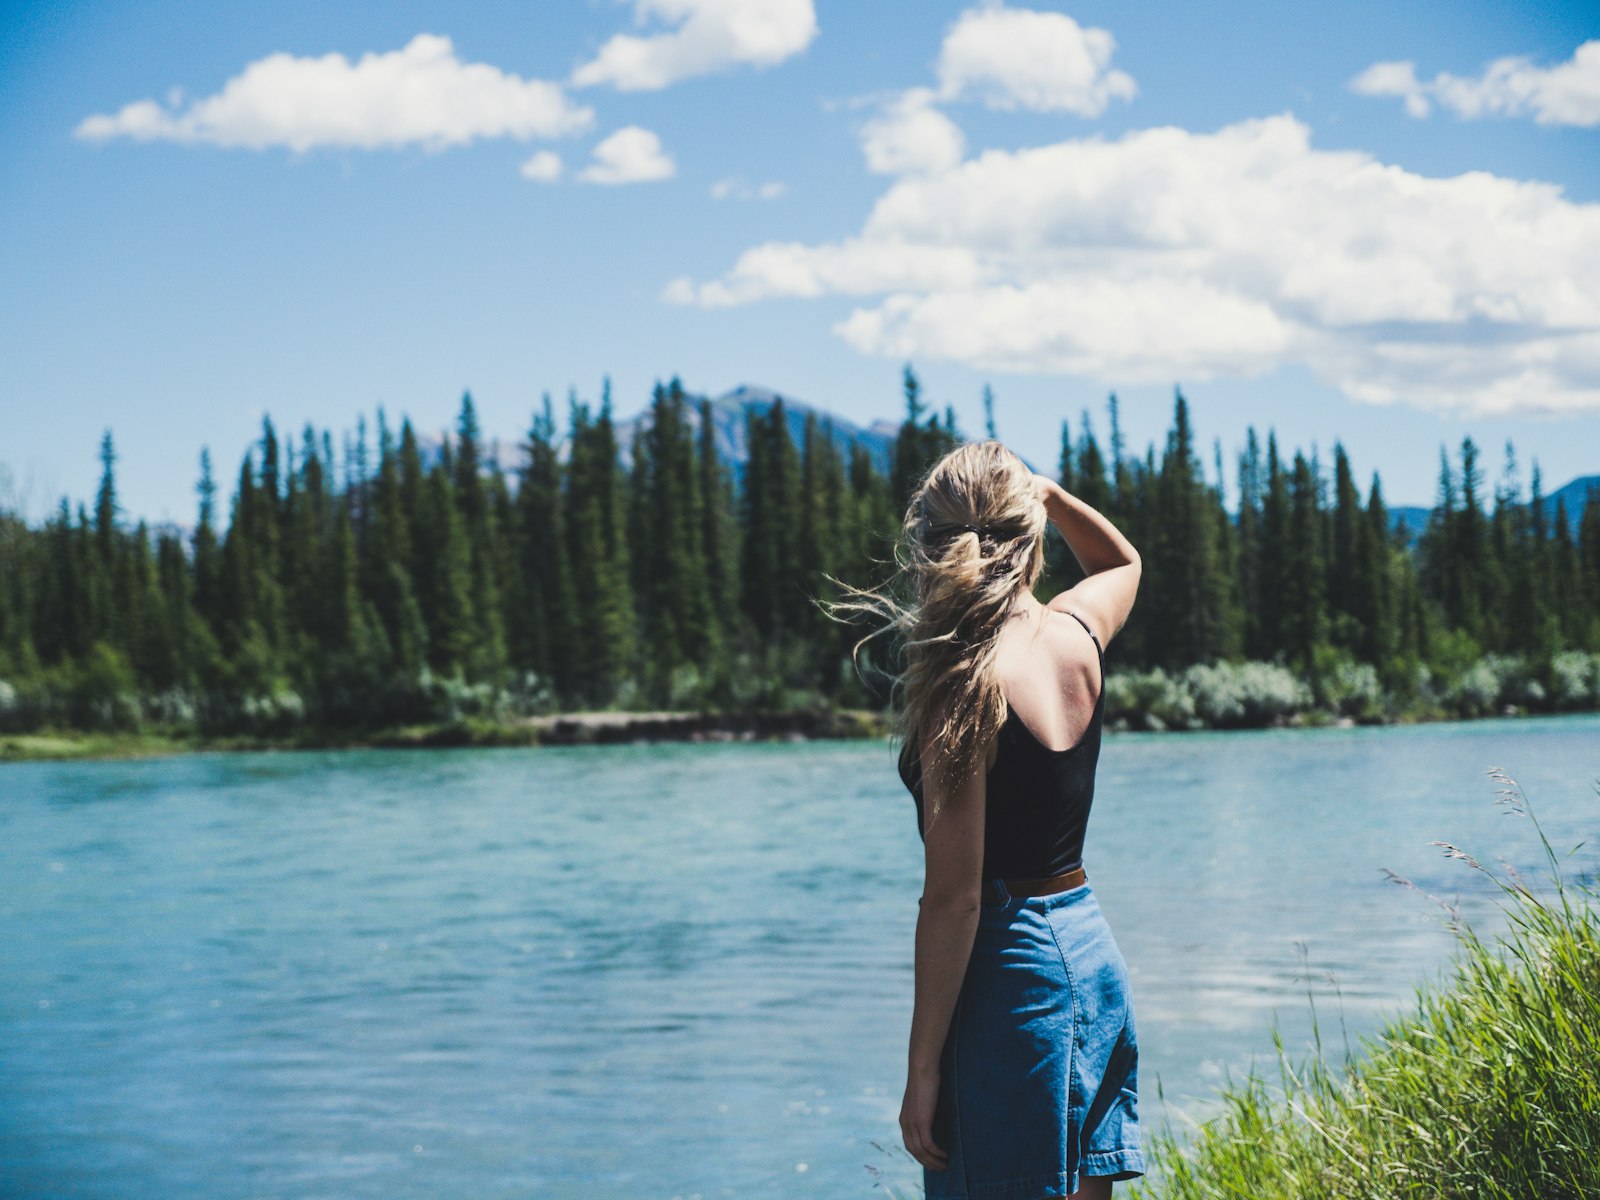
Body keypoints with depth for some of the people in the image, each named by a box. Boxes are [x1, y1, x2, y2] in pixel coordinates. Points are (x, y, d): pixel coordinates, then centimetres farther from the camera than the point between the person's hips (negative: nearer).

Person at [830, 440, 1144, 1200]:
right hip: (1092, 952, 8)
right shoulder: (1078, 634, 1)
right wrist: (1047, 492, 14)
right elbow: (1121, 561, 30)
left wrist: (923, 1066, -13)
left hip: (1010, 968, -8)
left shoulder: (965, 687, -18)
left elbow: (954, 896, -18)